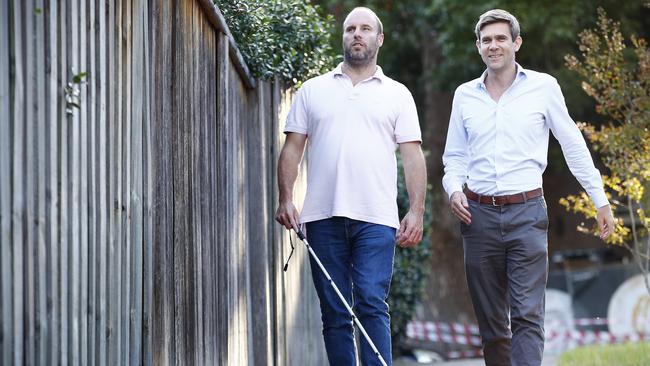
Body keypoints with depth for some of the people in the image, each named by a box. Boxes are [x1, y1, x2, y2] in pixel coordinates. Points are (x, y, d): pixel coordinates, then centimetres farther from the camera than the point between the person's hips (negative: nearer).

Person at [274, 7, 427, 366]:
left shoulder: (397, 94, 11)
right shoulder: (313, 90, 14)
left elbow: (412, 156, 6)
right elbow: (292, 148, 12)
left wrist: (417, 212, -5)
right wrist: (286, 198, -1)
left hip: (375, 218, -2)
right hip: (323, 216, 2)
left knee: (372, 305, -13)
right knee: (334, 313, 3)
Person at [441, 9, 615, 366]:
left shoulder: (543, 87, 2)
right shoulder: (465, 95, 10)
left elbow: (573, 146, 7)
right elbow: (454, 155, 17)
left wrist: (600, 200, 7)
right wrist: (453, 189, -3)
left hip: (526, 212, -3)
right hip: (479, 215, 3)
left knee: (528, 316, -12)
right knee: (490, 320, 7)